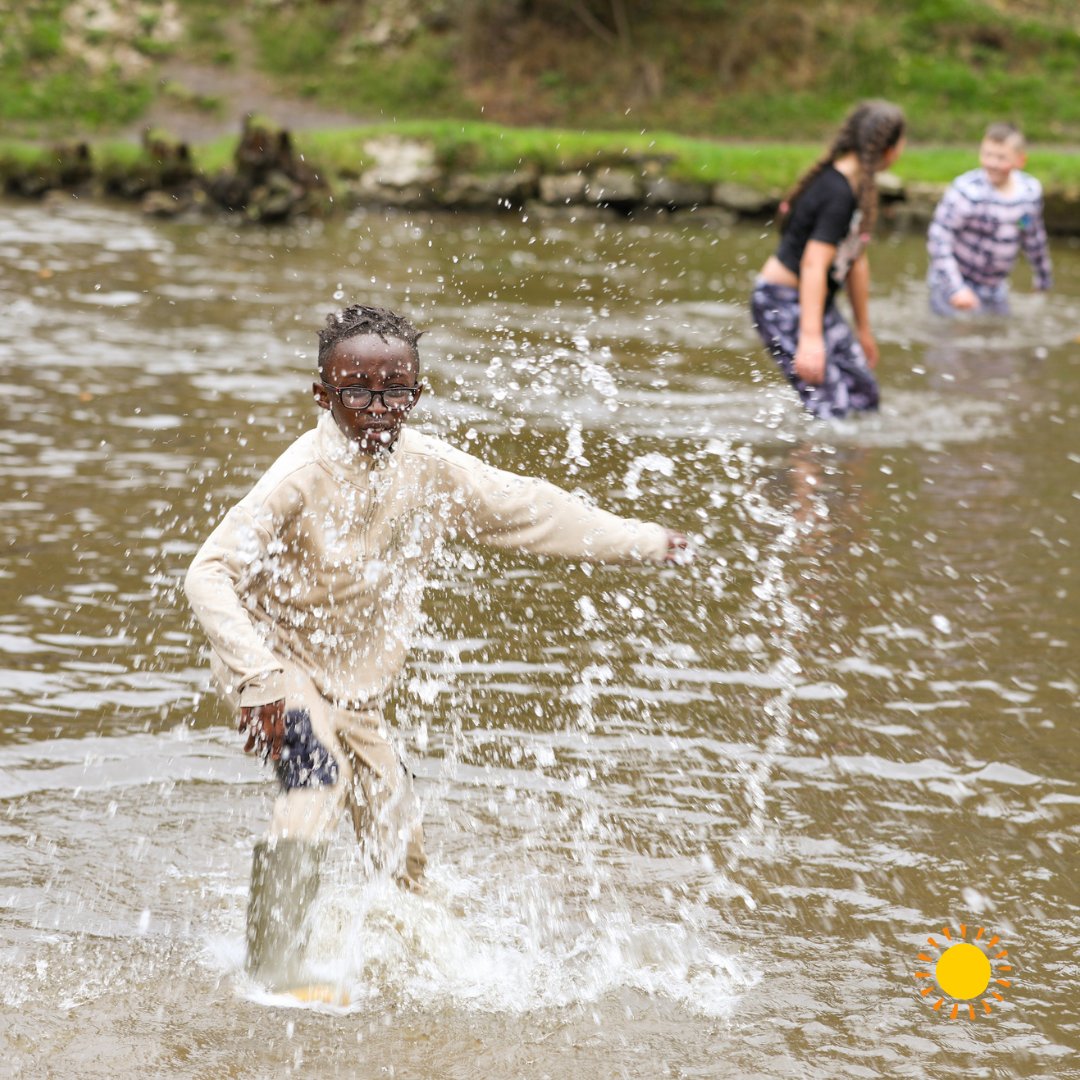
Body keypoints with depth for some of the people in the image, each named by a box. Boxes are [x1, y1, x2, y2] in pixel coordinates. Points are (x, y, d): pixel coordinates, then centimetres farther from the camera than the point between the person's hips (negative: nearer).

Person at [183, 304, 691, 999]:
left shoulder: (428, 467, -6)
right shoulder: (305, 476, -24)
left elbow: (527, 509, 7)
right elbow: (211, 572, -29)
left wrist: (644, 541, 12)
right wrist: (259, 678, -40)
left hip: (358, 689, 6)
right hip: (283, 663, -6)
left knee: (402, 841, 11)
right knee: (316, 773, -33)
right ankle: (274, 973, -30)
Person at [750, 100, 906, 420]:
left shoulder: (859, 188, 9)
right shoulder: (838, 193, -22)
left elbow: (856, 261, 18)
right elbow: (814, 265, -28)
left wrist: (864, 330, 25)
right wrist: (810, 338, -33)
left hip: (816, 304, 10)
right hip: (783, 303, -10)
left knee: (864, 396, 8)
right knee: (829, 410, -16)